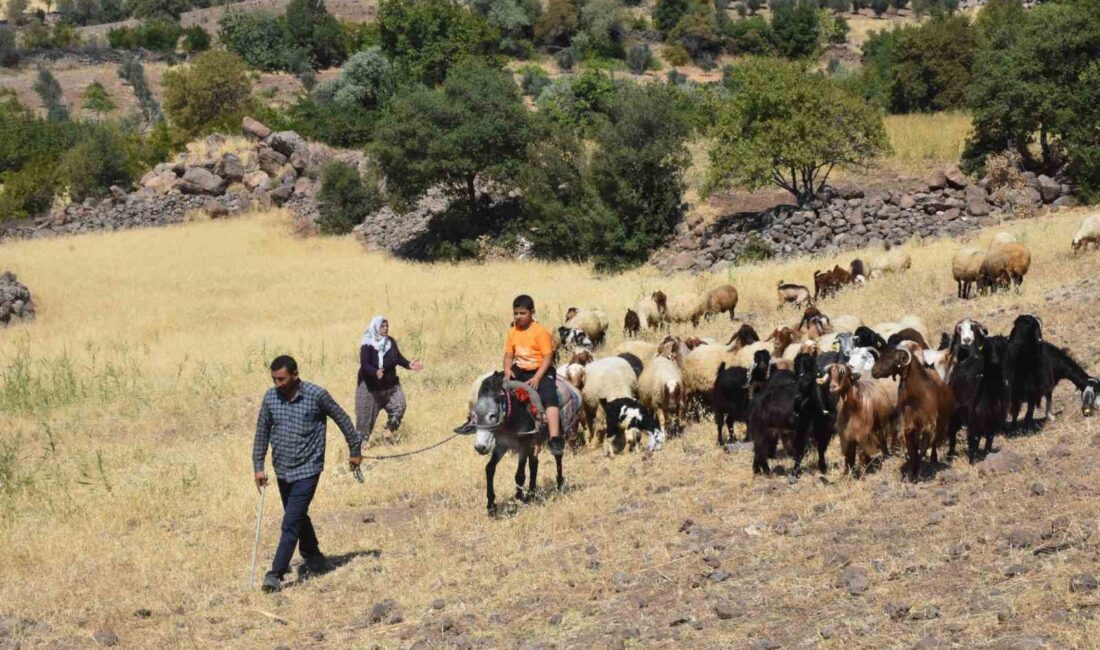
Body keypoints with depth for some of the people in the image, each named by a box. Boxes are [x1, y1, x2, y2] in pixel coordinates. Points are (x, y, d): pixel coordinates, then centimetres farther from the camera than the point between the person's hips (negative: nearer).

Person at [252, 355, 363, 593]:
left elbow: (342, 419, -1)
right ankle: (314, 560, 38)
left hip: (307, 469, -5)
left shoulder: (317, 395, -14)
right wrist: (258, 467, 2)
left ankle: (276, 574, -10)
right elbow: (262, 433, 7)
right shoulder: (270, 397, -2)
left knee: (291, 523, -11)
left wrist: (355, 450, 6)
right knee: (299, 518, 19)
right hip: (282, 470, 5)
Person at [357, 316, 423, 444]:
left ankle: (389, 432, 18)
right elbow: (364, 364, -27)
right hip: (371, 386, -6)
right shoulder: (367, 345, -19)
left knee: (399, 406, -1)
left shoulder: (391, 342, 1)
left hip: (390, 384, 6)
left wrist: (409, 365, -10)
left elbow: (398, 358, 8)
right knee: (367, 414, 1)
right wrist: (376, 372, -45)